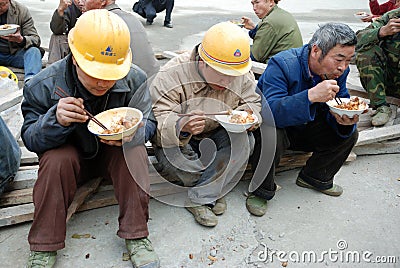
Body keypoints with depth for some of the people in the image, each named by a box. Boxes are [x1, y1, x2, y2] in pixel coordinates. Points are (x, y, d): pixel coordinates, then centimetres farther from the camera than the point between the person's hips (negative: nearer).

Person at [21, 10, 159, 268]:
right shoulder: (45, 84, -20)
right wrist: (55, 121, -39)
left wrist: (133, 133, -35)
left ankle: (136, 235, -18)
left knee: (134, 150, -29)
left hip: (115, 154, 1)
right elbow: (31, 138, -15)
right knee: (56, 158, -31)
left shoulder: (135, 79, -18)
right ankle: (43, 247, -15)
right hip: (72, 153, 0)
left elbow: (148, 123, -9)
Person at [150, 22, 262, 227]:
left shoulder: (242, 75, -12)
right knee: (174, 159, -35)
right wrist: (182, 125, -54)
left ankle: (199, 199, -18)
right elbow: (158, 119, -30)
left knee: (243, 140, -26)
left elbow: (253, 102, 1)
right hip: (179, 142, -3)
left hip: (215, 137, 3)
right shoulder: (172, 75, -26)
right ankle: (215, 189, 0)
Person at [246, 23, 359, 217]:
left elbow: (337, 106, -3)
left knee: (349, 134, -8)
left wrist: (344, 121, -28)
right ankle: (261, 191, -12)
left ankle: (314, 177, 14)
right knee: (271, 136, -38)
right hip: (276, 125, -6)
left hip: (305, 128, 6)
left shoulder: (338, 71, -9)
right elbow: (270, 111, -39)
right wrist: (311, 96, -51)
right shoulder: (281, 64, -29)